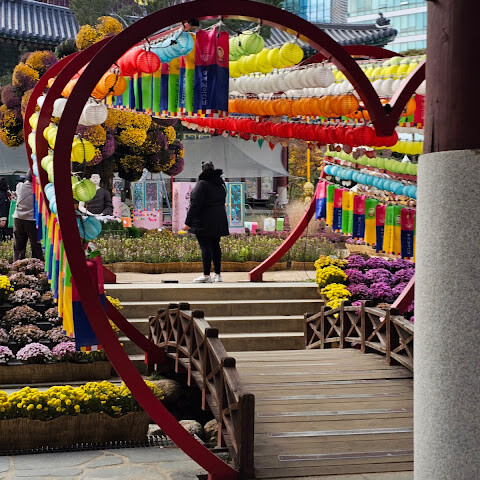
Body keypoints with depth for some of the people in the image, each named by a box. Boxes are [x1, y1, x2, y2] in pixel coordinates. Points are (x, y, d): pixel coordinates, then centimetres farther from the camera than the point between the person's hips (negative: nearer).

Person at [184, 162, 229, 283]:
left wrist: (188, 222, -15)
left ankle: (206, 275, -7)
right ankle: (217, 274, 15)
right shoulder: (220, 184, 11)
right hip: (219, 221, 7)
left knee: (205, 247, -6)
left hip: (205, 222, -7)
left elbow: (195, 205, -17)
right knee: (215, 246, 12)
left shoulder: (202, 184, -13)